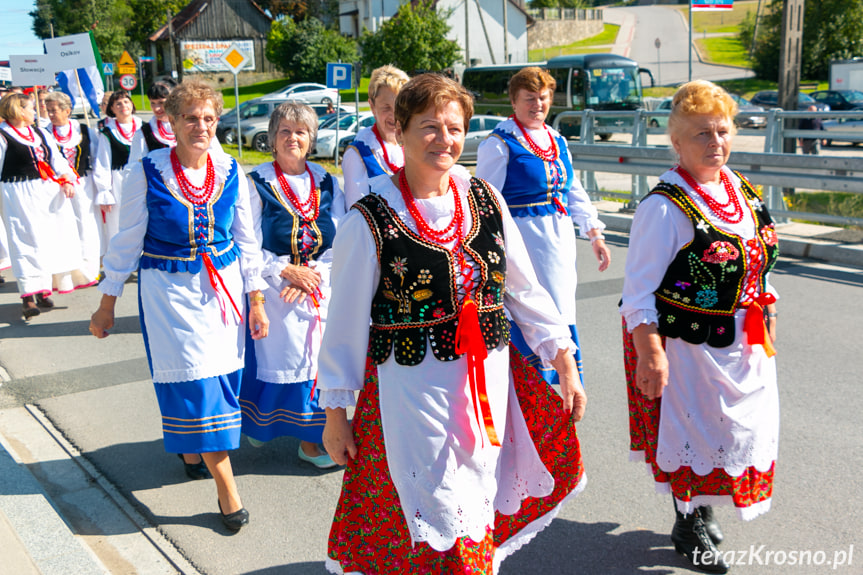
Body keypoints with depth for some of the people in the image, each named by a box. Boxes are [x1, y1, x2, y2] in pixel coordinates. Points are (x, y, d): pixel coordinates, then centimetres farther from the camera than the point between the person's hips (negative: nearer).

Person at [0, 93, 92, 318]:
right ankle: (28, 296, -9)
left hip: (50, 193, 7)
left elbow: (57, 160, 13)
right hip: (20, 196, -6)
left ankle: (43, 291, 18)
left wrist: (67, 180, -4)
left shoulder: (40, 133, 17)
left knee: (55, 238, 7)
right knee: (28, 242, -9)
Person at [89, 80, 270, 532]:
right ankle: (227, 488, 1)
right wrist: (108, 301, 2)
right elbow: (127, 241, -1)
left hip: (224, 287, 3)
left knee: (220, 379, 8)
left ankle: (191, 444, 38)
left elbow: (246, 240, 7)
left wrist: (256, 300, 6)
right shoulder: (147, 172, -9)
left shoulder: (230, 172, -1)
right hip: (169, 291, -3)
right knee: (194, 383, -5)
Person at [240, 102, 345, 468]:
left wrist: (312, 274, -9)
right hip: (274, 289, -3)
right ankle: (260, 424, 23)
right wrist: (287, 271, -13)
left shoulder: (326, 183, 7)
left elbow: (338, 241, 4)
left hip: (320, 289, 3)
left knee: (315, 359, 2)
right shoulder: (257, 184, -3)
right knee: (277, 359, 0)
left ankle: (311, 439, 13)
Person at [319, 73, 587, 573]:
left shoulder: (486, 200, 3)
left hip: (489, 381, 5)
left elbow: (525, 288, 9)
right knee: (438, 531, 2)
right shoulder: (369, 222, -10)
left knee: (478, 514, 16)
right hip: (411, 390, -4)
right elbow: (346, 322, -4)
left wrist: (565, 362, 6)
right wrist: (335, 411, -1)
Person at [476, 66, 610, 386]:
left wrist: (595, 235, 16)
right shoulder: (499, 144, -6)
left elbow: (574, 193, 20)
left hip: (561, 240, 7)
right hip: (524, 239, -7)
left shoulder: (557, 141, 15)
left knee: (561, 312, 9)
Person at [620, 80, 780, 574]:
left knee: (739, 426, 19)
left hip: (741, 342, 8)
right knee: (693, 428, 6)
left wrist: (766, 321, 15)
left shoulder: (743, 191, 4)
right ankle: (689, 526, 29)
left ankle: (703, 510, 42)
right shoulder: (665, 206, -19)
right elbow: (639, 290, -20)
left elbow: (758, 262, 15)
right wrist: (650, 354, -25)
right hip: (687, 344, -7)